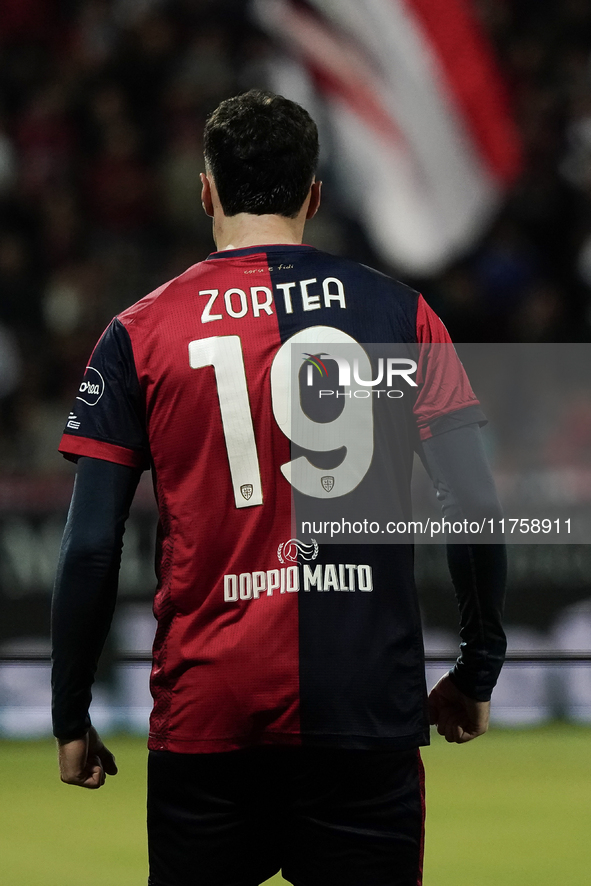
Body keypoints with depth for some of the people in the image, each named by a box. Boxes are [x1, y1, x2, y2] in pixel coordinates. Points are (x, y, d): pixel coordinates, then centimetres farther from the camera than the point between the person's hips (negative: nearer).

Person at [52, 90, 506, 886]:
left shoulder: (139, 334, 2)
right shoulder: (397, 314, 4)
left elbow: (91, 548, -1)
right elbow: (478, 512, 0)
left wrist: (72, 718, 8)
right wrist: (478, 673, 12)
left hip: (204, 716, 0)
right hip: (370, 714, 0)